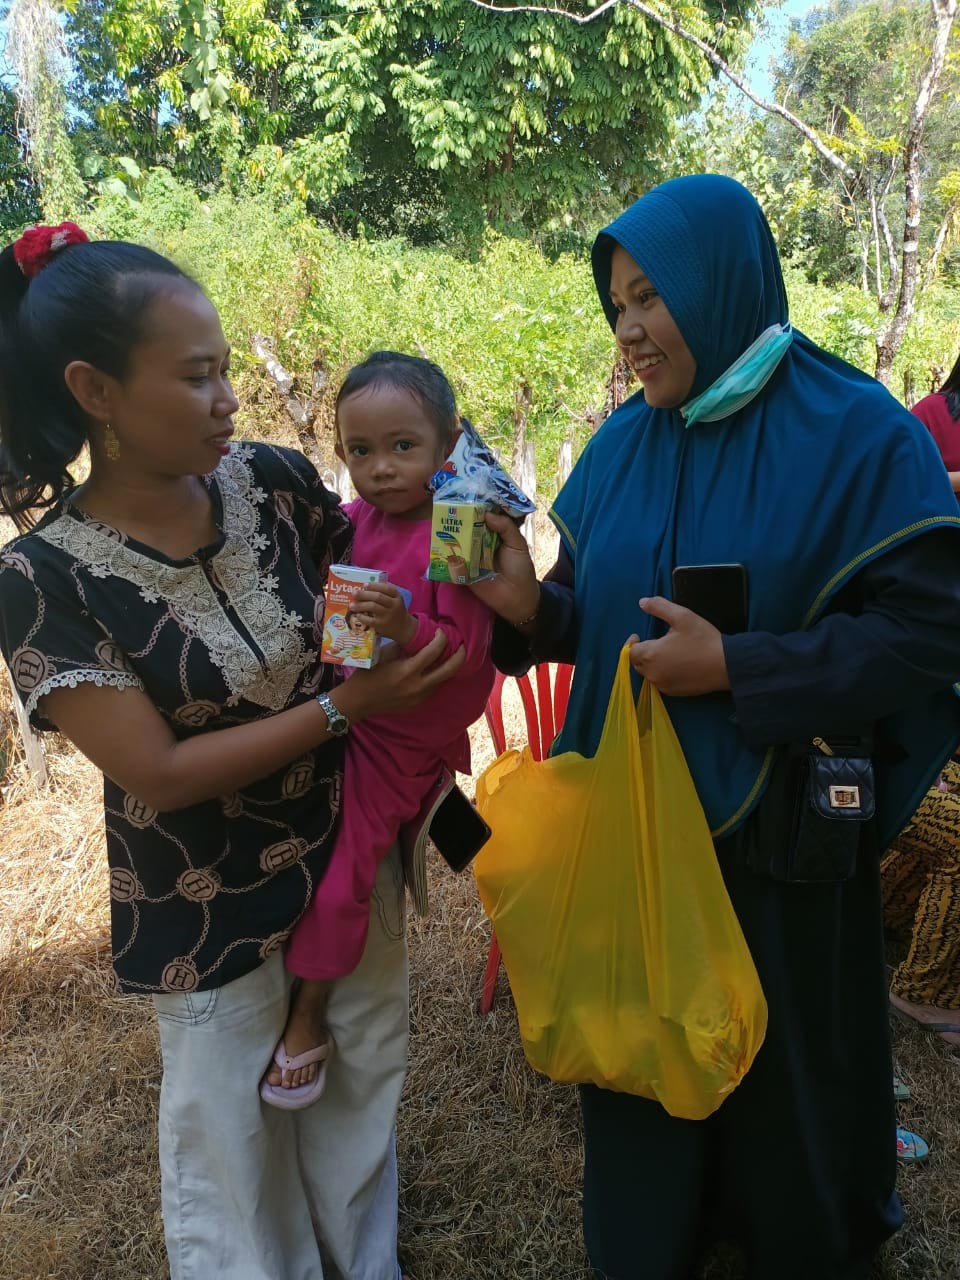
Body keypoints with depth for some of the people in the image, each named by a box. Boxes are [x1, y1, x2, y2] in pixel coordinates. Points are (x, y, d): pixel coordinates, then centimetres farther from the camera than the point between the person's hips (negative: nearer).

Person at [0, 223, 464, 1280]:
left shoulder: (275, 481, -11)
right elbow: (160, 774, -21)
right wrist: (343, 707, -25)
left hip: (352, 864, 5)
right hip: (211, 917, -4)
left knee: (360, 1094, 26)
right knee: (235, 1138, 19)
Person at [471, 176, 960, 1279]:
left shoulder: (857, 434, -11)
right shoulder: (624, 441, 4)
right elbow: (595, 606, 9)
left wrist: (737, 668, -22)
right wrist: (531, 608, -14)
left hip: (775, 836, -4)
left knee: (784, 1075, 17)